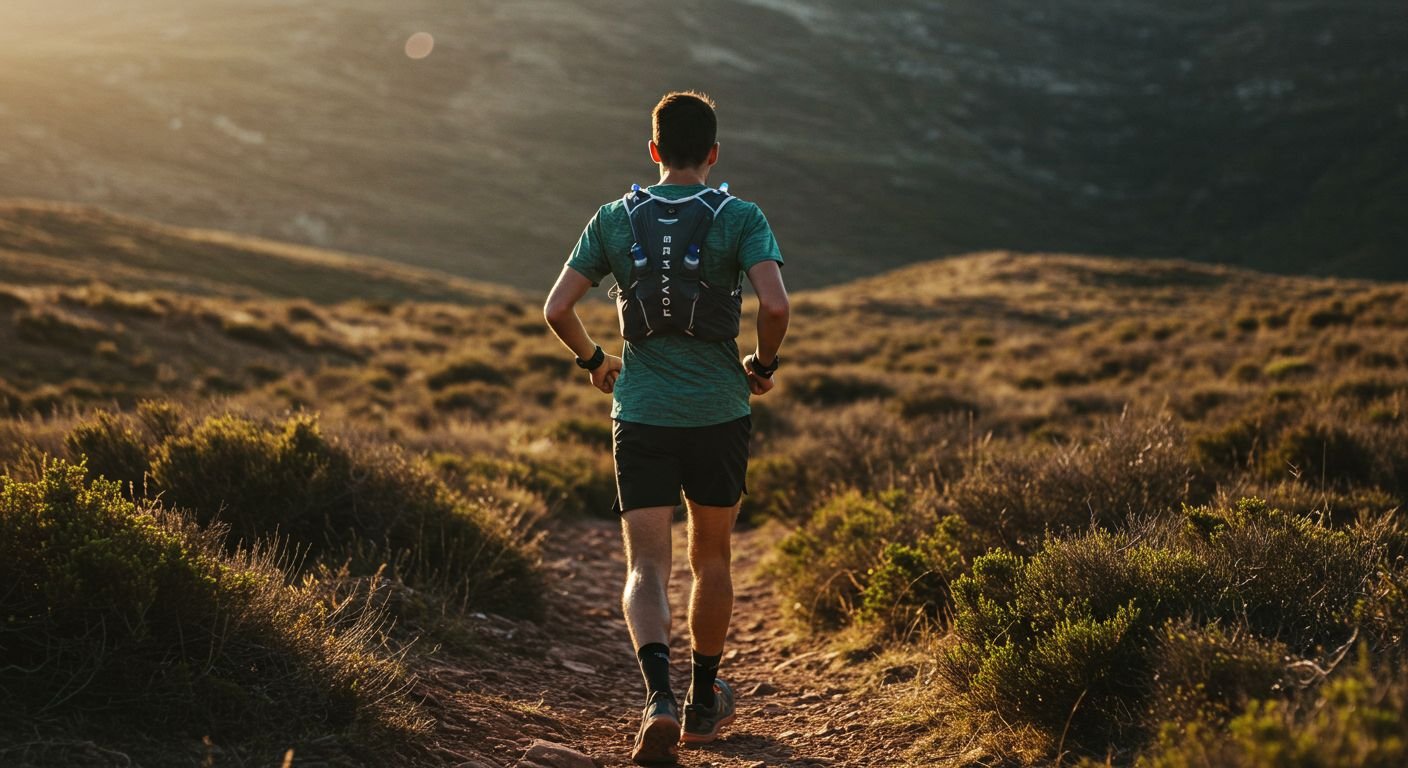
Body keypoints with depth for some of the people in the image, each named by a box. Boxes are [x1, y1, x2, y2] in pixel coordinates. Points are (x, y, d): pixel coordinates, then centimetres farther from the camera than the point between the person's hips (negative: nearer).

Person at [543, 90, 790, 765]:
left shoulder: (614, 219, 3)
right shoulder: (740, 218, -3)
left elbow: (556, 309, 0)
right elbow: (776, 304, -17)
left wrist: (593, 361, 17)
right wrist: (764, 365, 2)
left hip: (639, 413, 0)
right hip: (719, 412, 0)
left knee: (646, 566, 0)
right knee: (712, 558, 17)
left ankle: (659, 695, -23)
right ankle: (703, 702, 29)